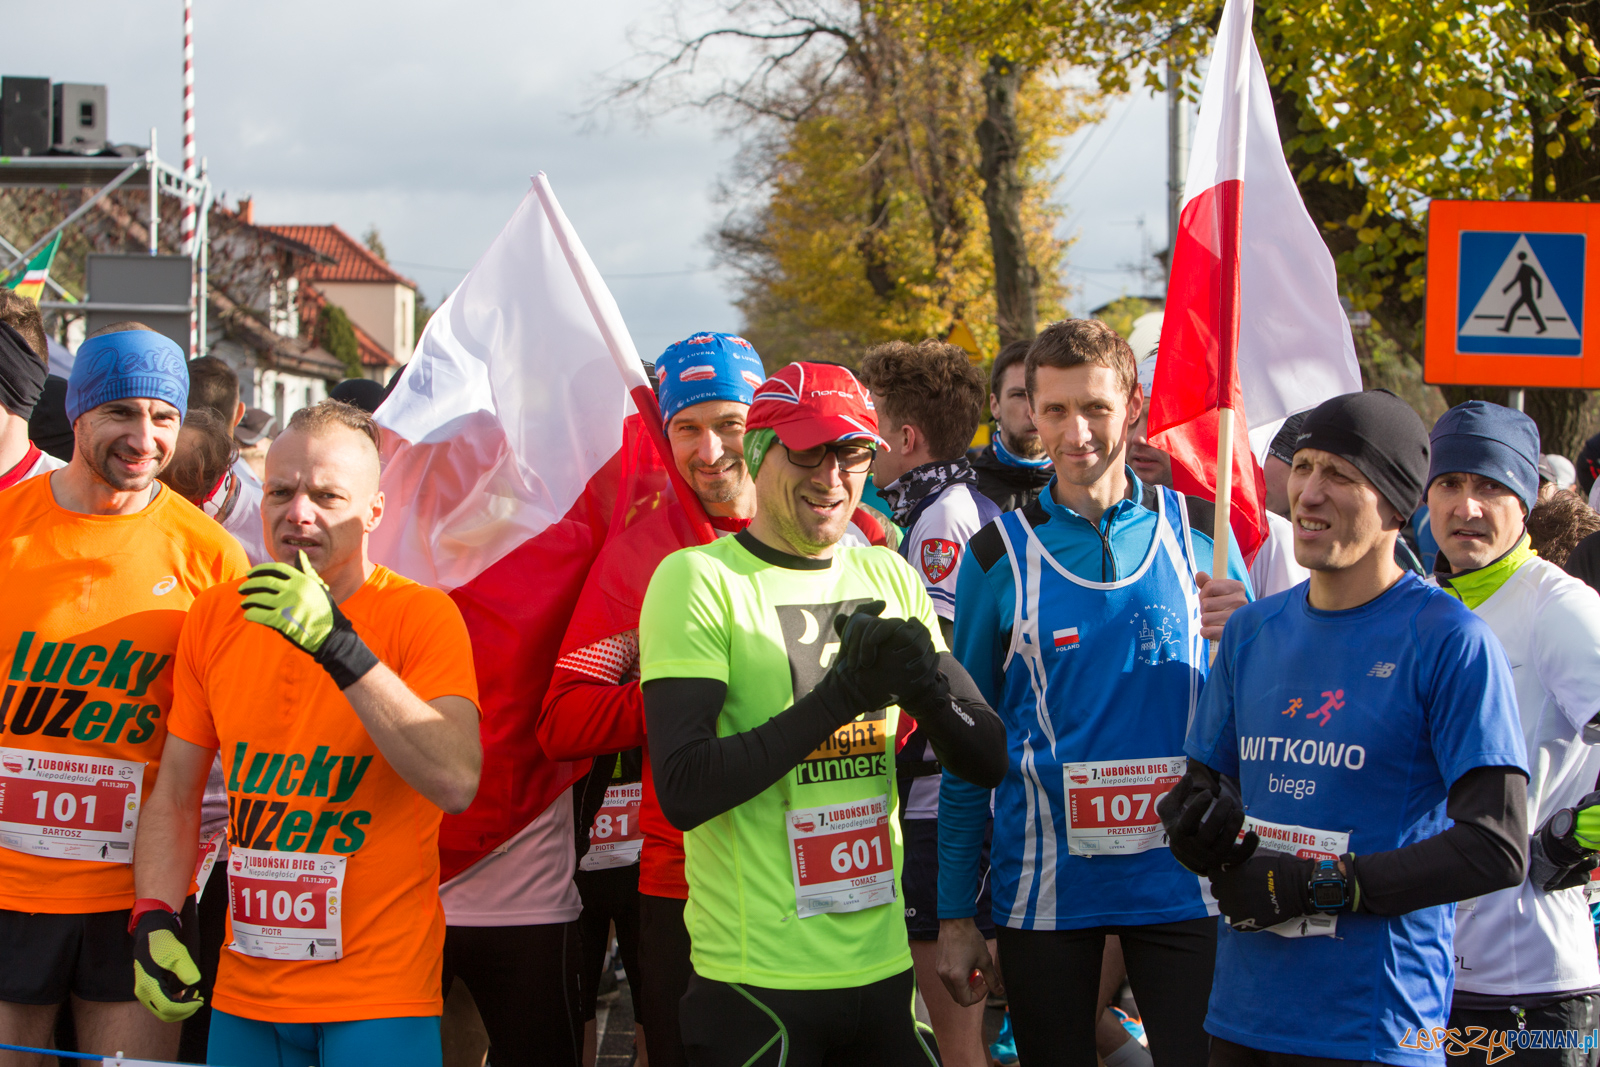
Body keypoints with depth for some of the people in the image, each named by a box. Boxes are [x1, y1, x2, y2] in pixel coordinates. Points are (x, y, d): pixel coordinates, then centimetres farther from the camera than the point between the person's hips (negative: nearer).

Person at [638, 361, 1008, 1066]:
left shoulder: (890, 578, 10)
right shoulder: (698, 579, -8)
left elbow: (987, 763, 9)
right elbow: (683, 791, -18)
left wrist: (924, 684, -11)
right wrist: (841, 696, -20)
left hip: (882, 971, 5)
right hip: (754, 981, -5)